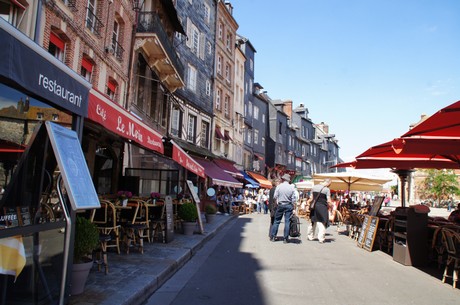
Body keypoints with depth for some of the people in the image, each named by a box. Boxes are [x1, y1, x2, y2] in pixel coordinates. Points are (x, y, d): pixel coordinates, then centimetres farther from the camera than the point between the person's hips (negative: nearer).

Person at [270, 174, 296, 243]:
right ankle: (286, 238, 6)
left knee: (276, 221, 10)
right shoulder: (292, 187, -3)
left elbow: (275, 197, -4)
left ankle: (272, 237, 14)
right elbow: (294, 199, -2)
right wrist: (292, 207, 10)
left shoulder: (279, 186, -5)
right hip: (289, 205, 0)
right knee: (287, 222, 4)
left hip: (280, 205, 0)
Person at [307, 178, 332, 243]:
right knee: (322, 223, -1)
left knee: (313, 222, 16)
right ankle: (321, 238, -3)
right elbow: (328, 201, -11)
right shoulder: (327, 189, -9)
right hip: (322, 207, -5)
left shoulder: (314, 187, 7)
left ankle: (310, 236, 25)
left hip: (314, 206, 5)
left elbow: (311, 198, 10)